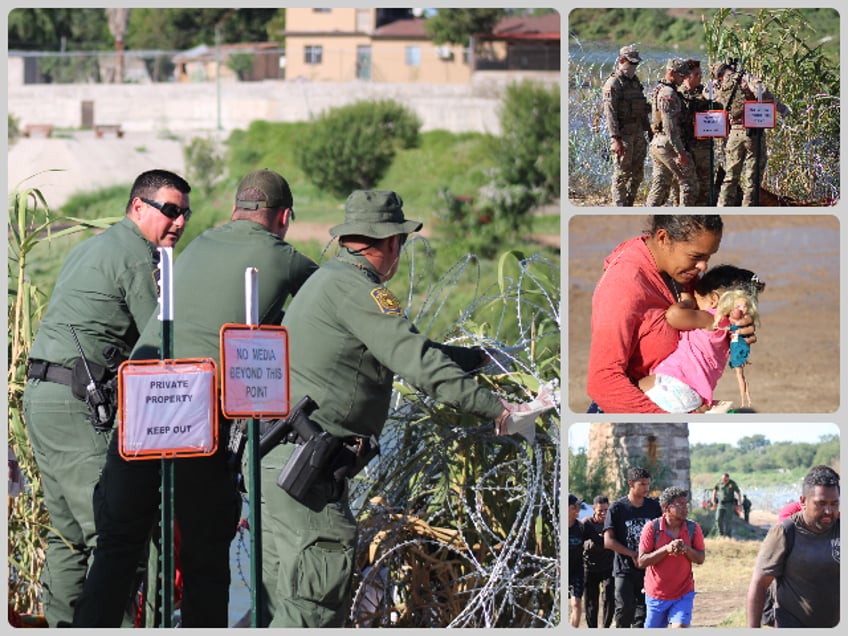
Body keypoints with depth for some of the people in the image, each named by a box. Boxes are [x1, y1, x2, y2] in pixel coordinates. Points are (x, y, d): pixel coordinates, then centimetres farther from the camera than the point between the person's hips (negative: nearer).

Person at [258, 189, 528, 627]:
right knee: (319, 596, -12)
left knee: (279, 599, 13)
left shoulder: (327, 280, 21)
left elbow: (406, 351, 27)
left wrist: (485, 357, 33)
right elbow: (419, 364, -19)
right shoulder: (353, 287, -12)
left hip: (274, 458, 11)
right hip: (301, 463, -11)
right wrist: (494, 408, -17)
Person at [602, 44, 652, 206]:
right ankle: (620, 210, -3)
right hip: (623, 134, -8)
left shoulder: (635, 81, 16)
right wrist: (616, 139, -23)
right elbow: (610, 112, -17)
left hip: (638, 134, 8)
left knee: (637, 174, 10)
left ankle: (629, 205, 18)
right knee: (622, 174, -6)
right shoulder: (613, 83, -11)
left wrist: (649, 129, 19)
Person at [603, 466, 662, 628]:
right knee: (625, 609, -12)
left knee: (643, 611, 3)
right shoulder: (617, 508, -4)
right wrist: (633, 555, -12)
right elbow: (608, 541, -6)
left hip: (647, 570, 3)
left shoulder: (653, 506, 6)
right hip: (624, 570, -3)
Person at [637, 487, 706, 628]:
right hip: (656, 594, 0)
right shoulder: (652, 528, -11)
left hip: (683, 594, 0)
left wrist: (686, 549, -23)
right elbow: (642, 561, -14)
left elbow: (700, 558, -2)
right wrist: (666, 549, -26)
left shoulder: (693, 528, -4)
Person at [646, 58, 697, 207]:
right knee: (689, 182, -2)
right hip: (669, 144, -10)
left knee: (660, 185, 11)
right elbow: (670, 126, -22)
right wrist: (680, 151, -22)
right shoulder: (668, 94, -16)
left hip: (657, 143, 10)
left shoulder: (658, 90, 16)